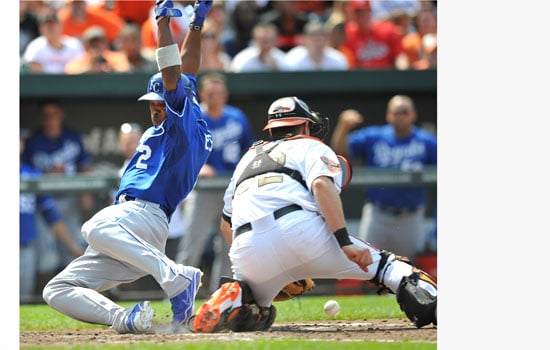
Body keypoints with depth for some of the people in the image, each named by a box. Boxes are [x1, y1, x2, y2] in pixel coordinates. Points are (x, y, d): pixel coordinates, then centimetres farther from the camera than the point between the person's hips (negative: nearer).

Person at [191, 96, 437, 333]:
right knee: (380, 263, 7)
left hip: (245, 250, 4)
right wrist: (345, 241, -12)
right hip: (299, 230, -4)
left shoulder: (249, 156, 37)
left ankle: (234, 297, -10)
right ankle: (426, 303, -22)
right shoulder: (311, 146, 21)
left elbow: (226, 223, 34)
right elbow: (321, 184, -4)